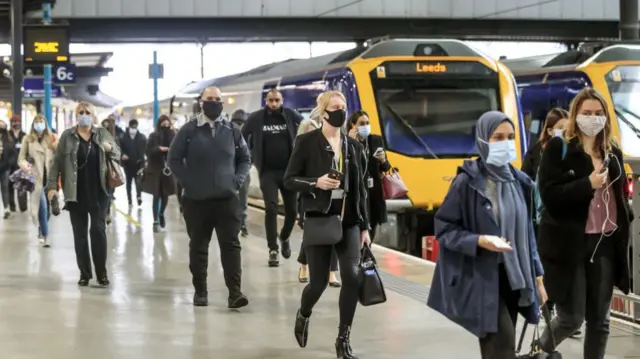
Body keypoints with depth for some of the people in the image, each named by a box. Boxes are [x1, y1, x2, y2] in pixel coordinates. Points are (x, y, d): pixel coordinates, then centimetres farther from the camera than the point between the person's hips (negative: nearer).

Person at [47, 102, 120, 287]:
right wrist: (52, 185, -7)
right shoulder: (67, 136, 1)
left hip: (99, 192, 0)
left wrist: (110, 148, -12)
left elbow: (117, 155, 10)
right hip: (76, 193, 0)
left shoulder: (103, 134, 4)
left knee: (98, 230, -4)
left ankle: (102, 273, 3)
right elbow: (57, 162, 1)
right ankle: (84, 274, 13)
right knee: (79, 233, 5)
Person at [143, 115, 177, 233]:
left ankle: (161, 214, 37)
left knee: (165, 195, 10)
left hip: (168, 169, 2)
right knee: (156, 196, -1)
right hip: (155, 170, -2)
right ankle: (155, 221, 2)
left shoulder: (172, 135, 3)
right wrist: (159, 149, -22)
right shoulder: (153, 136, -2)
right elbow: (148, 151, -8)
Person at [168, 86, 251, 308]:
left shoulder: (232, 131, 5)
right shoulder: (189, 130, -2)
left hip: (227, 199, 1)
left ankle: (234, 292, -6)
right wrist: (188, 182, -7)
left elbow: (245, 159, 15)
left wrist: (238, 180, 0)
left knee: (231, 245, -5)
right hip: (196, 200, -1)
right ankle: (200, 291, 18)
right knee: (198, 246, 7)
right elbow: (174, 159, 2)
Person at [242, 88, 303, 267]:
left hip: (289, 170, 2)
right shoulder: (256, 118, -3)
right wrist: (251, 156, 1)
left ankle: (284, 237, 36)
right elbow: (241, 138, 7)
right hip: (268, 171, -1)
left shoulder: (291, 115, -1)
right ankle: (273, 250, -5)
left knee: (292, 209, 7)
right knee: (271, 209, -10)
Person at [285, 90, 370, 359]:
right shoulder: (307, 142, -4)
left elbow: (359, 188, 11)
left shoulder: (352, 145, 8)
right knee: (319, 280, 0)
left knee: (352, 277, -10)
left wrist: (364, 226, 9)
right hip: (319, 219, -3)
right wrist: (315, 183, -21)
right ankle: (303, 316, 35)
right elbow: (289, 180, -3)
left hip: (349, 221, 3)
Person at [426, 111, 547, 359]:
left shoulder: (520, 182, 8)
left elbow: (527, 232, 14)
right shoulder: (467, 182, -10)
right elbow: (443, 228, -8)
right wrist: (480, 241, -22)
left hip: (514, 278, 6)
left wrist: (537, 276, 13)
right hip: (480, 278, -6)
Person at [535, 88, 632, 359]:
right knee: (571, 318, -1)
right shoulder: (558, 148, -4)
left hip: (605, 243, 5)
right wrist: (588, 184, -20)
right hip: (568, 243, -5)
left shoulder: (613, 152, 12)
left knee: (599, 319, 8)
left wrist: (624, 224, 9)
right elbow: (550, 195, -13)